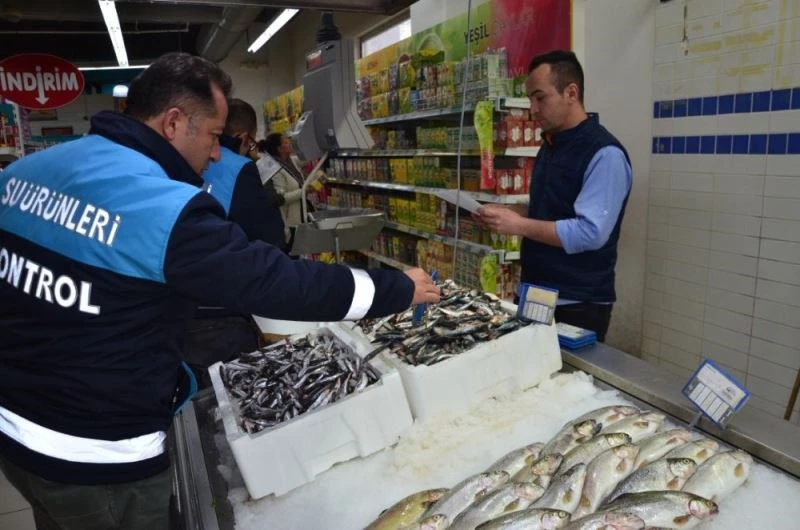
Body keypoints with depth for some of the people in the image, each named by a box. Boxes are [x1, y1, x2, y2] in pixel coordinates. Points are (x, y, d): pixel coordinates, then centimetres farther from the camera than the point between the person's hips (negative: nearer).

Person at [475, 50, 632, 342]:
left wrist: (519, 225, -23)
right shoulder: (551, 145, 10)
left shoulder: (604, 154, -18)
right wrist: (506, 212, 2)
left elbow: (590, 233, -26)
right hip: (537, 294, 9)